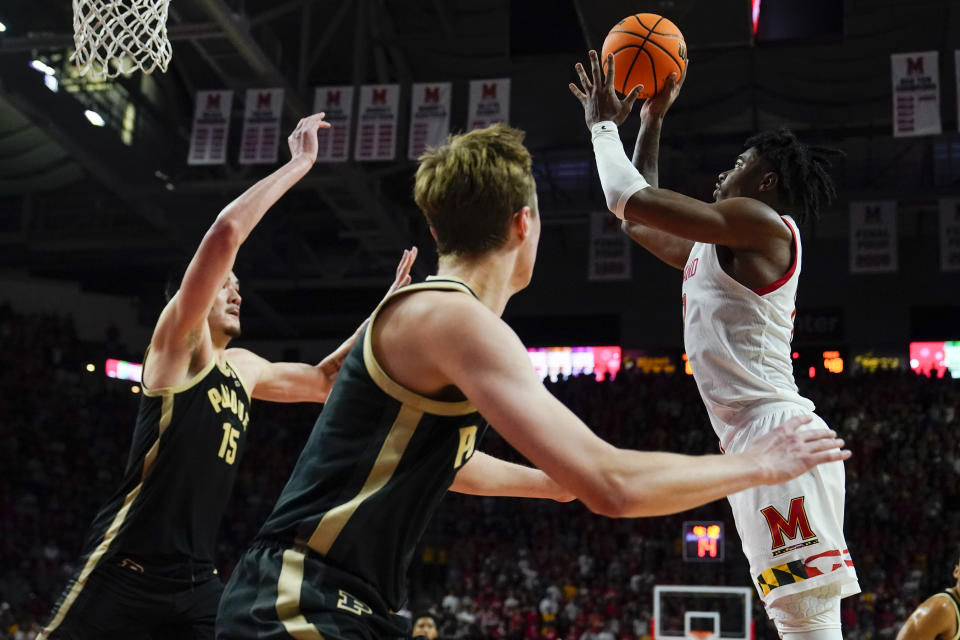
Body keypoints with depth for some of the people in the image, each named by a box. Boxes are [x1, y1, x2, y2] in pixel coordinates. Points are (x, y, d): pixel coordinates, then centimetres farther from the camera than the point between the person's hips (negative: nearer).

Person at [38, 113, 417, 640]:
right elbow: (225, 233, -17)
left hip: (195, 580, 8)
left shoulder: (244, 368, 17)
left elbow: (323, 381, 31)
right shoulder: (177, 340, -4)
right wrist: (300, 162, -10)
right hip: (127, 565, -8)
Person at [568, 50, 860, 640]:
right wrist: (651, 120, 37)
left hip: (778, 436, -10)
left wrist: (604, 124, 7)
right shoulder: (714, 250, 24)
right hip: (754, 445, 10)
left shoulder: (760, 222, -4)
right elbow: (641, 217, 37)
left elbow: (628, 199, -10)